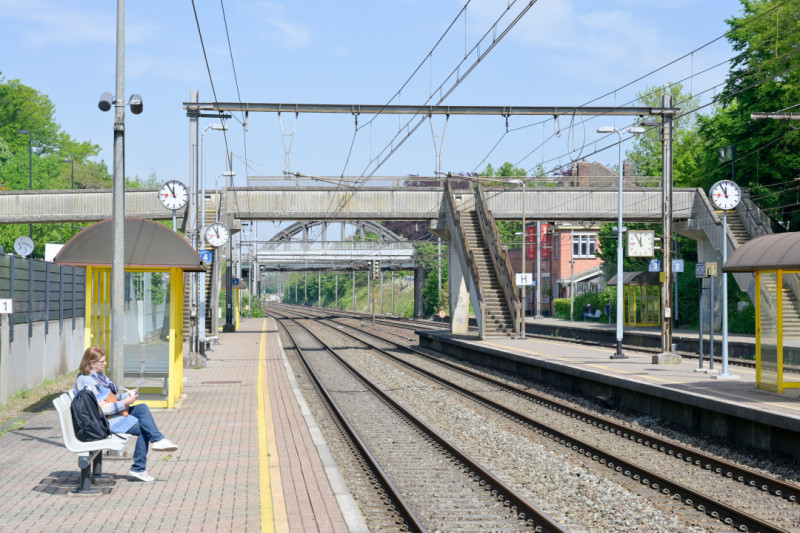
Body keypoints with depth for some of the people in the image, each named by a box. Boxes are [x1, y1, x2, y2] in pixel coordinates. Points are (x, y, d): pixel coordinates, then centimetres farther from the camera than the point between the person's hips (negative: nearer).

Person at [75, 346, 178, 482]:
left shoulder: (99, 376, 14)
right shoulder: (85, 381, -17)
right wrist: (125, 402, -18)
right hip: (102, 421, -9)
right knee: (143, 429, -16)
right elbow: (101, 408, -22)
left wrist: (128, 394, 4)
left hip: (114, 413, 9)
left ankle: (158, 440, -17)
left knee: (142, 408, -10)